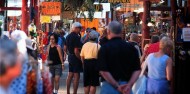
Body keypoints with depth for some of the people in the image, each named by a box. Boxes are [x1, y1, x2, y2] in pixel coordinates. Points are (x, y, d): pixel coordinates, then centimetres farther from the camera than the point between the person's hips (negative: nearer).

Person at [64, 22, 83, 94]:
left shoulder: (68, 36, 8)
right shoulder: (76, 37, -19)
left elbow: (65, 48, 15)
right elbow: (76, 51, -23)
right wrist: (81, 59, -14)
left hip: (70, 57, 9)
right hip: (76, 58, -9)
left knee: (70, 75, 14)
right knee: (76, 76, -4)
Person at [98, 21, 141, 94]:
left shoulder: (104, 48, -7)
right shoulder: (131, 48, 5)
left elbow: (103, 71, -15)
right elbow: (137, 70, 0)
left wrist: (116, 86, -14)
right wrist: (129, 85, -10)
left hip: (109, 85, -3)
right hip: (126, 87, 3)